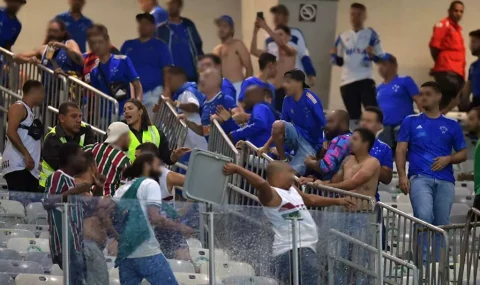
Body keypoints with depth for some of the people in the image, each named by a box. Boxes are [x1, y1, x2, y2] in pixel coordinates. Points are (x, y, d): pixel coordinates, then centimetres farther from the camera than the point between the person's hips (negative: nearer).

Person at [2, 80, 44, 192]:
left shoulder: (30, 112, 26)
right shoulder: (18, 107, -2)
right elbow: (11, 132, -16)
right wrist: (26, 155, -21)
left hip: (30, 167, 9)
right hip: (17, 166, -9)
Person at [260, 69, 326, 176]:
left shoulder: (310, 99, -18)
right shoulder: (288, 100, 1)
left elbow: (324, 125, -18)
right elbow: (279, 129, 8)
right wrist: (266, 146, -1)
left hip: (311, 144, -6)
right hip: (297, 138, 6)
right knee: (277, 125, -24)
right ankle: (282, 160, -6)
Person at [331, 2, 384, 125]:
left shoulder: (371, 34, 2)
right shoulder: (343, 37, 12)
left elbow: (381, 58, 2)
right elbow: (339, 61, 17)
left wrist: (372, 55, -18)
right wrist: (334, 55, -4)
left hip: (365, 80, -4)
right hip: (347, 81, 4)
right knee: (353, 116, 6)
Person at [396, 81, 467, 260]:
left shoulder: (452, 125, 15)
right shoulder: (411, 122, 14)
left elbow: (463, 153, 17)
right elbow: (401, 149, 8)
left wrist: (448, 159, -5)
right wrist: (402, 175, -6)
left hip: (445, 180, 2)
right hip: (419, 177, -2)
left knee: (442, 223, 0)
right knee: (424, 215, -23)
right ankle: (422, 259, -20)